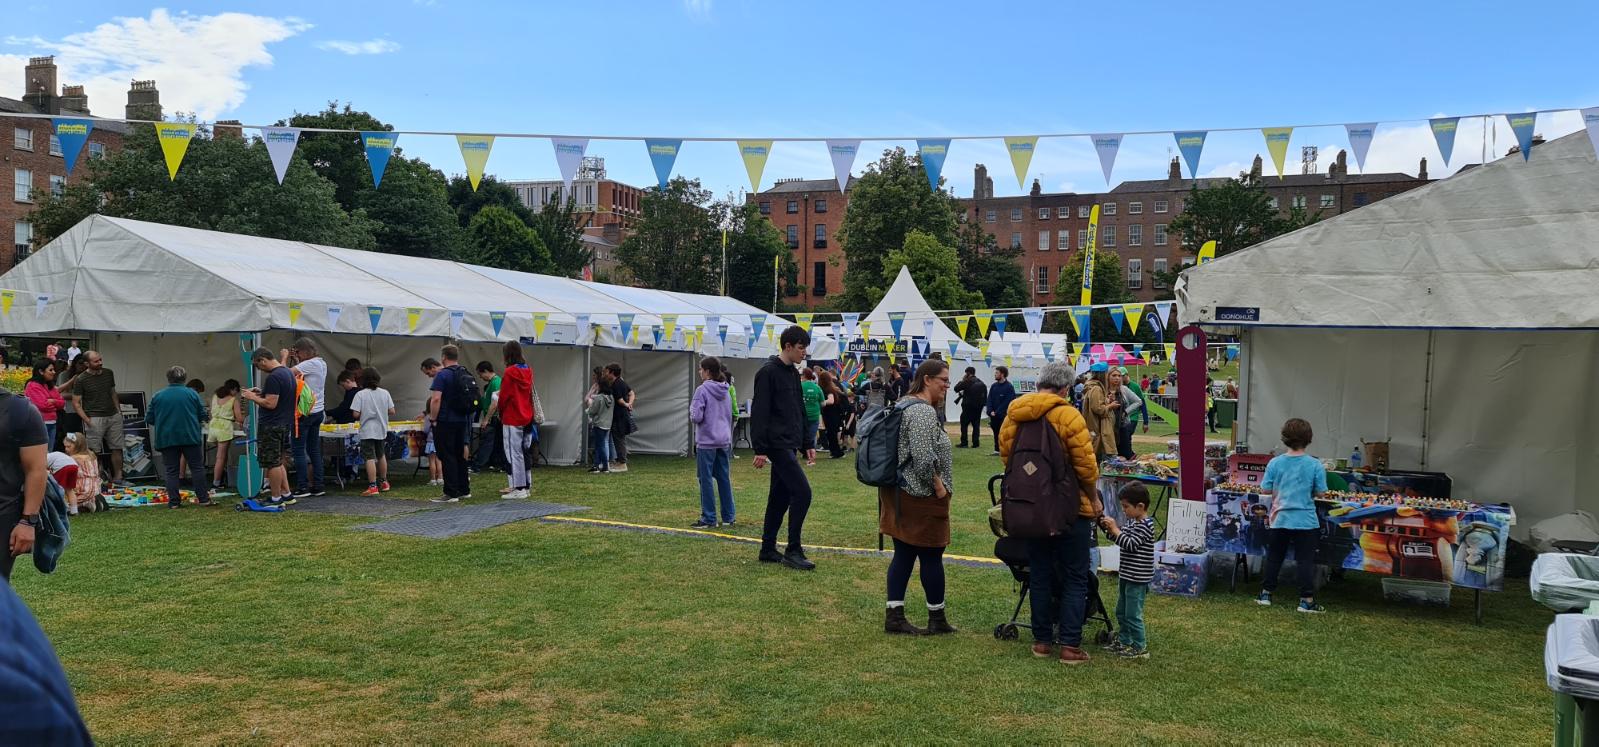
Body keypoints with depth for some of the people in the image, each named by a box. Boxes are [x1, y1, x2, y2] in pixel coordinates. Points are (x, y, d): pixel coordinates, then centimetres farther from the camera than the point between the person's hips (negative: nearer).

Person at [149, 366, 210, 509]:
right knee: (197, 467, 5)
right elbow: (203, 416, 2)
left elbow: (150, 419, 4)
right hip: (190, 437, -1)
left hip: (166, 439, 1)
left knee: (171, 471, 5)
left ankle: (174, 501, 2)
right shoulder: (192, 394, -1)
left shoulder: (157, 396, 1)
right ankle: (203, 498, 4)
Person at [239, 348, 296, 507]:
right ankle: (286, 494, 20)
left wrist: (253, 397, -10)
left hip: (271, 426, -10)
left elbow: (271, 404, -23)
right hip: (285, 423, 10)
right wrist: (262, 392, 15)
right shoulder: (287, 372, 12)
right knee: (278, 461, 18)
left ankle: (276, 499, 3)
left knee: (272, 463, -2)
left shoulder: (273, 377, -20)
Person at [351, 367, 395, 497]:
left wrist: (361, 417, 8)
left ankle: (372, 486, -11)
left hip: (367, 431, -5)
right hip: (382, 429, 5)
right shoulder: (385, 393, 0)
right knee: (381, 455, 21)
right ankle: (383, 482, 32)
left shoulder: (360, 394, -10)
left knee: (370, 458, -6)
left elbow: (356, 414, -14)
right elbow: (392, 412, -1)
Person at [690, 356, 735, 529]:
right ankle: (728, 517, 14)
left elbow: (696, 417, -16)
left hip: (706, 442, -7)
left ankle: (709, 519, 1)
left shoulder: (702, 390, -12)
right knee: (724, 478, 10)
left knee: (706, 480, -1)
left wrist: (691, 409, 5)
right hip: (724, 440, 7)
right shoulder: (724, 391, 10)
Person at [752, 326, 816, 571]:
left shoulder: (793, 374, 16)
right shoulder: (768, 373, -12)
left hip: (789, 445, 9)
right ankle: (793, 551, -6)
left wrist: (808, 443, 17)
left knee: (780, 496, 12)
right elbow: (759, 414, -16)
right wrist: (760, 449, -19)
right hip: (777, 444, -9)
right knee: (802, 492, -13)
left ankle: (768, 549, 20)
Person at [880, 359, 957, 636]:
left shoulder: (904, 405, 15)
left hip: (897, 492, 10)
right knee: (931, 556, 2)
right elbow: (923, 457, -25)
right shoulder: (924, 411, -18)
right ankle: (937, 620, 13)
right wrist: (939, 486, -12)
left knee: (903, 555, 11)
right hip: (921, 497, -10)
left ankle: (894, 616, 13)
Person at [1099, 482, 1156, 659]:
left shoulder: (1145, 525, -18)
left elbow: (1130, 545, -24)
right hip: (1127, 576, 10)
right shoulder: (1132, 521, 10)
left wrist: (1115, 529, -22)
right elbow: (1121, 539, 15)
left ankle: (1140, 648, 5)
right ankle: (1124, 642, 29)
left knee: (1133, 614, -4)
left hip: (1138, 578, -10)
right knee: (1121, 611, 18)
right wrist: (1109, 529, -1)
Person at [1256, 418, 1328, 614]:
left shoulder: (1275, 463, -6)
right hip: (1306, 520, -2)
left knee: (1274, 558, 15)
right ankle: (1306, 600, 6)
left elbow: (1265, 490, -2)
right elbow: (1320, 492, -7)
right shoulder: (1315, 465, -11)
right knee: (1305, 561, 4)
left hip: (1280, 519, 2)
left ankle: (1265, 594, 22)